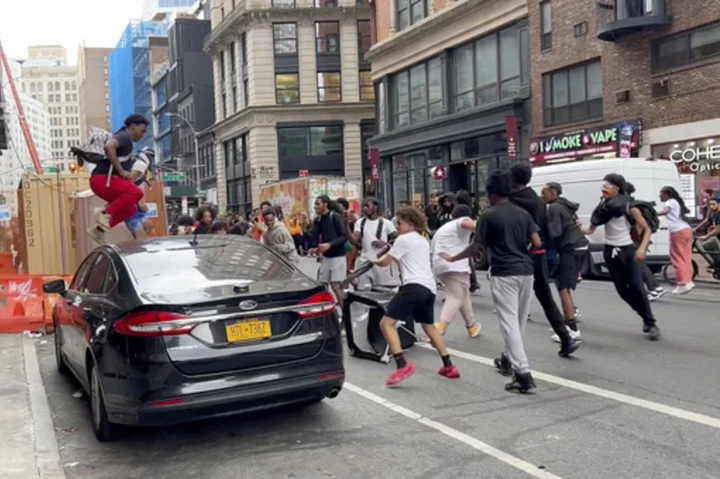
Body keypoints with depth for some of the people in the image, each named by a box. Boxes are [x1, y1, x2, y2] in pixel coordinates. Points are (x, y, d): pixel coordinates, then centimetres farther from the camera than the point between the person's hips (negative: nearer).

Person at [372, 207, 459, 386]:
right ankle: (448, 366, 27)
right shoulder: (423, 241, 24)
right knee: (429, 326, 26)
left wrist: (375, 260, 23)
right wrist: (397, 259, 31)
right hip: (429, 288, 9)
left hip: (414, 286, -9)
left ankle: (403, 366, -21)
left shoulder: (404, 239, -1)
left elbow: (385, 262, 2)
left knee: (387, 323, -9)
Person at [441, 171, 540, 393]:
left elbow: (475, 247, -1)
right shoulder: (523, 213, 10)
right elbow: (537, 243, 3)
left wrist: (452, 258, 14)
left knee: (509, 322, -7)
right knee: (519, 321, 18)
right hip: (526, 271, 6)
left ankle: (524, 375, -14)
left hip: (504, 273, -6)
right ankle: (508, 359, 36)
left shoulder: (489, 215, -4)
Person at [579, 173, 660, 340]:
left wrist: (642, 248, -19)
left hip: (629, 250, -4)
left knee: (636, 286, -11)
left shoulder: (630, 207, -10)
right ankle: (645, 317, 27)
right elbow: (591, 230, -1)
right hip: (610, 252, 4)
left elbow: (647, 229, -5)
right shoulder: (603, 207, -1)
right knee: (622, 290, 7)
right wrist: (580, 228, -22)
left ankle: (651, 323, 2)